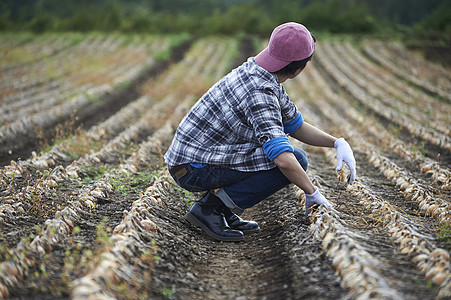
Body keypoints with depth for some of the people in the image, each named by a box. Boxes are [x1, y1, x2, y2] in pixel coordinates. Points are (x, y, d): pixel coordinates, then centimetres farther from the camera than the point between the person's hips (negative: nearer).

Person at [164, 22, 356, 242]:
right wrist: (312, 193, -16)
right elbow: (284, 161, -32)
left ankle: (223, 211, 10)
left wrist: (338, 143, 4)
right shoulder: (260, 94, -23)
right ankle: (210, 208, -10)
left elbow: (296, 127, 17)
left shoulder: (257, 72, 7)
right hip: (194, 170, -10)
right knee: (296, 160, -11)